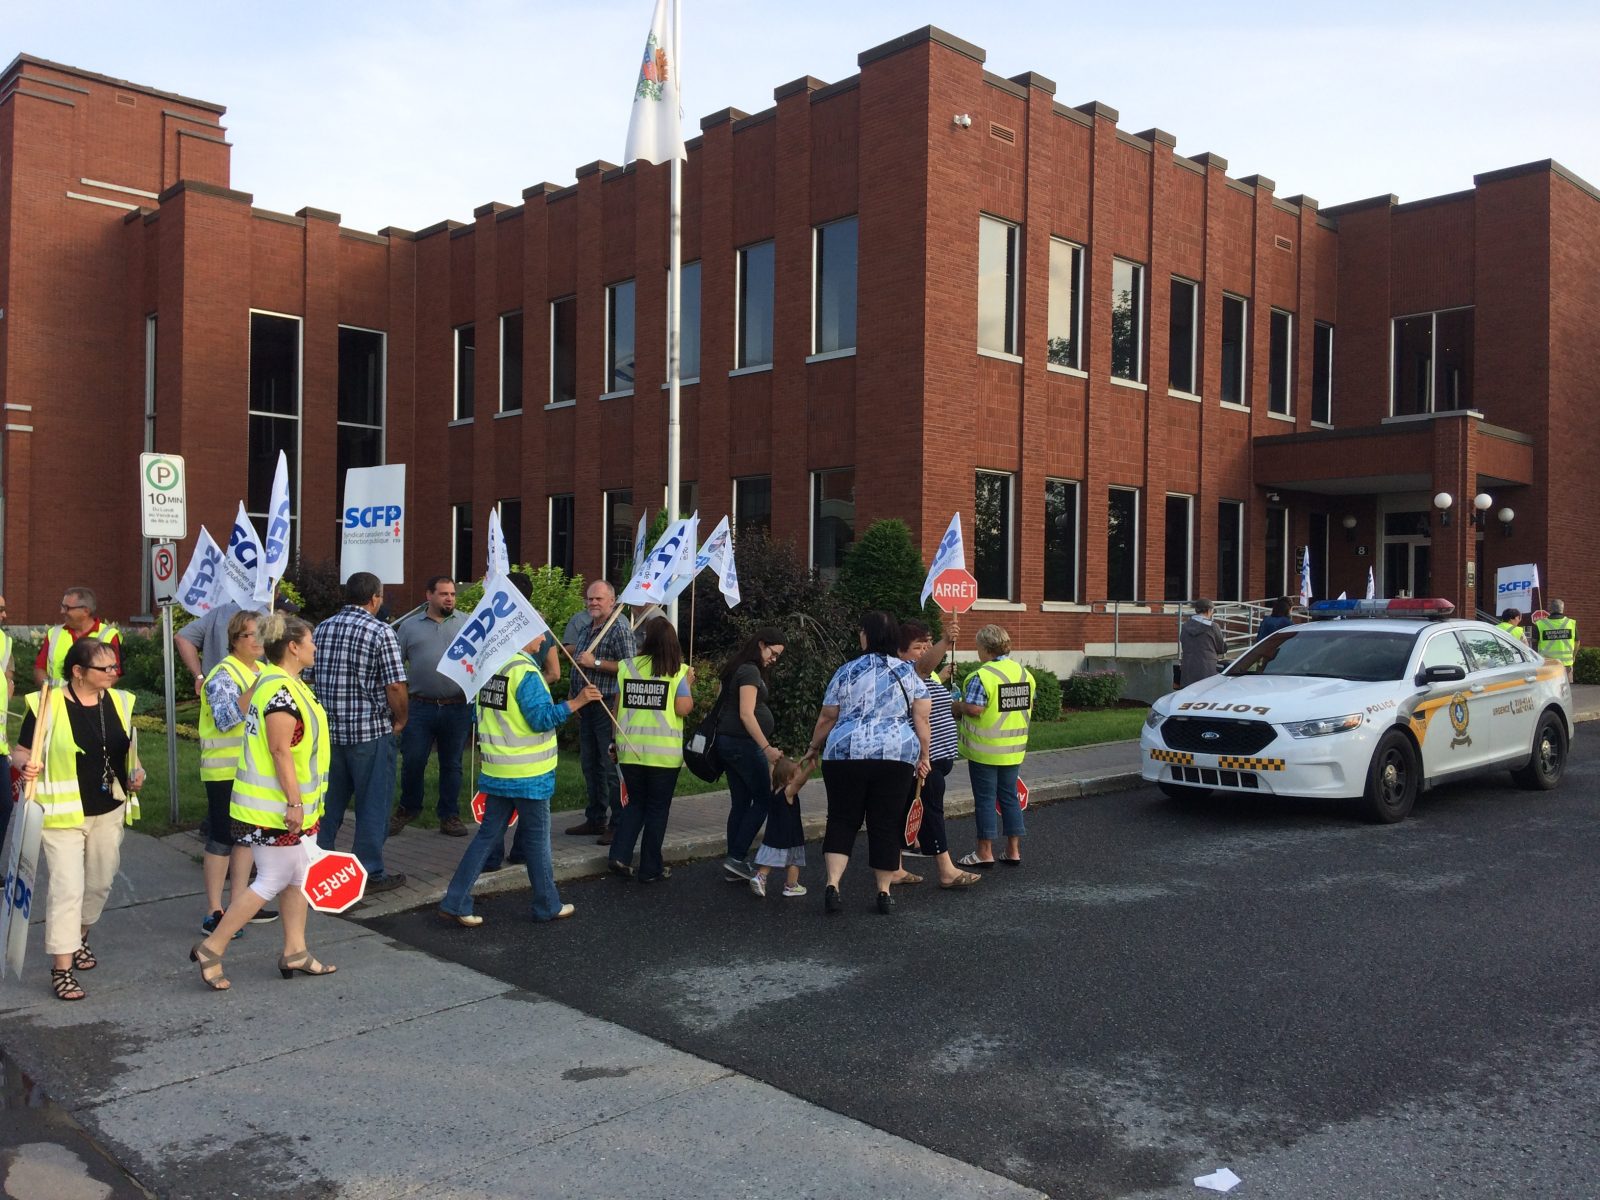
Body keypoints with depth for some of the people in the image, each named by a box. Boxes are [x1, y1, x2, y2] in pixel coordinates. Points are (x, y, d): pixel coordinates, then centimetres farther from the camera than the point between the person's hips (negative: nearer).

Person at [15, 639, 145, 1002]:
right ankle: (62, 969, -2)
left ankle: (79, 938, 43)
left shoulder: (119, 702, 3)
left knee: (100, 882, 18)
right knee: (67, 888, -9)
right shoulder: (47, 705, -14)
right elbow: (21, 750, -7)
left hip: (109, 811, 6)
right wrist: (27, 764, -28)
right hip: (63, 813, -6)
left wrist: (136, 771, -2)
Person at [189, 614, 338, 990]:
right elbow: (280, 751, -24)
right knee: (272, 881, -3)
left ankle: (294, 951, 21)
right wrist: (294, 803, -22)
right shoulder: (280, 690, -21)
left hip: (290, 802, 11)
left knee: (297, 874, 13)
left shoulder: (289, 684, 12)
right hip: (275, 806, -11)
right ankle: (211, 948, 5)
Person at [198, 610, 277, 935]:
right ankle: (214, 913, 5)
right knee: (222, 839, -2)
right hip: (225, 771, -8)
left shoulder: (263, 671, 11)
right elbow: (226, 718, -28)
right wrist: (256, 689, -34)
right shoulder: (223, 675, -15)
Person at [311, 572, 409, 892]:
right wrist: (400, 720, -2)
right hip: (370, 733, -6)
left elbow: (311, 677, 13)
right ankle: (371, 873, 10)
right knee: (373, 805, 4)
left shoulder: (322, 628, 7)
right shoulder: (381, 632, -12)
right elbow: (395, 686, -17)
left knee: (330, 801, 16)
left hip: (328, 730, 6)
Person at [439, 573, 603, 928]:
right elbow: (541, 718, -23)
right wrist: (576, 702, -21)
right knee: (537, 839, 6)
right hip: (527, 774, -7)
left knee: (488, 834, 13)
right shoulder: (524, 671, -18)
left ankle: (456, 902, 9)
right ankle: (548, 906, 19)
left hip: (496, 770, 8)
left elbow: (480, 713, 17)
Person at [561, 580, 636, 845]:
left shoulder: (620, 629, -11)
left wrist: (596, 662, -20)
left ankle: (619, 824, 0)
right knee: (590, 766, 14)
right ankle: (595, 819, 24)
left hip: (609, 706, -9)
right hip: (587, 706, 9)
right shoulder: (584, 629, 15)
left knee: (610, 767, -6)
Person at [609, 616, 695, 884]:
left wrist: (616, 740, 14)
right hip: (664, 752, -3)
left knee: (635, 802, 20)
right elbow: (683, 709, -13)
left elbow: (617, 707, 4)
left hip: (630, 748, 3)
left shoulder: (627, 667, 2)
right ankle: (650, 868, 15)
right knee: (657, 808, 10)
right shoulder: (678, 671, -6)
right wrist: (689, 685, 4)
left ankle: (620, 855, 8)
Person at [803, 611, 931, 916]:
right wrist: (923, 757, 9)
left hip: (845, 754, -1)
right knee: (886, 824, 9)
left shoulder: (848, 671, 3)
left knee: (842, 821, 8)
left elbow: (827, 718, 7)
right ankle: (884, 893, 12)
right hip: (897, 755, 1)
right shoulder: (909, 672, 6)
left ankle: (832, 885, -5)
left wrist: (814, 747, 21)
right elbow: (922, 718, 1)